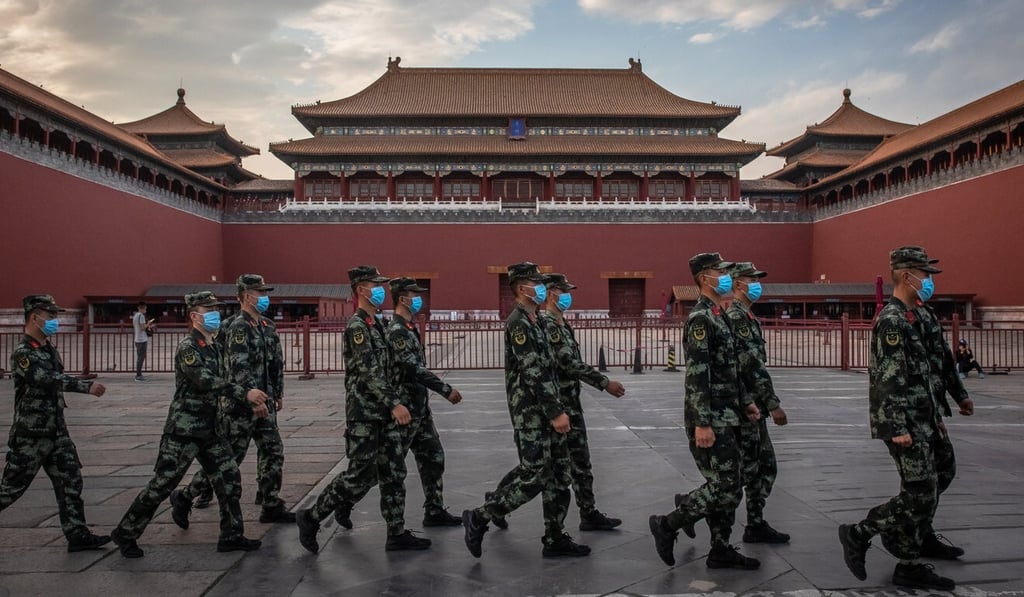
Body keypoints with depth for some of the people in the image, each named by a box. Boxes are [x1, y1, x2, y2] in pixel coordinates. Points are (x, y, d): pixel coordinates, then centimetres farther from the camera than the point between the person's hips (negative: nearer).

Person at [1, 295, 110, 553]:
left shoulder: (49, 350, 10)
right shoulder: (23, 353, -17)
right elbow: (48, 380, -31)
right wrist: (87, 386, -38)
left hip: (56, 431, 8)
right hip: (30, 435, -8)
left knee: (70, 481, 4)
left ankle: (77, 535, 8)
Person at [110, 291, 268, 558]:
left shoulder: (217, 349, 10)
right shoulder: (187, 348, -15)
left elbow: (225, 384, 14)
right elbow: (206, 383, -26)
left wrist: (252, 402, 0)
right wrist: (246, 393, -26)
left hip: (210, 429, 8)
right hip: (183, 429, -8)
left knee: (229, 479, 6)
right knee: (162, 484, 1)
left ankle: (231, 536, 14)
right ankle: (125, 534, 19)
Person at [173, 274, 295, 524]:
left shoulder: (268, 326, 12)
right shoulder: (239, 327, -15)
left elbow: (277, 362, 17)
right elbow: (240, 368, -22)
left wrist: (278, 394, 15)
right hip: (242, 403, -8)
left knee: (273, 452, 8)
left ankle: (272, 507, 15)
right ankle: (185, 496, 16)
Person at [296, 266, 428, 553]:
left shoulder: (376, 324, 15)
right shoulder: (356, 326, -14)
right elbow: (368, 372, -22)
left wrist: (393, 404, 18)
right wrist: (395, 403, -27)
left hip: (383, 412, 9)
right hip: (364, 414, -9)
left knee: (394, 473, 9)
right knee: (360, 476, -2)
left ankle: (397, 534, 16)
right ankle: (311, 518, 14)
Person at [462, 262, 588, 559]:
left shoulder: (533, 321, 16)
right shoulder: (518, 323, -15)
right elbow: (532, 374, -22)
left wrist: (558, 409, 18)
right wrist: (556, 412, -22)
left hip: (544, 411, 10)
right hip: (530, 413, -10)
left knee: (559, 475, 11)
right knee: (535, 476, -8)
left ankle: (555, 538, 19)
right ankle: (479, 518, 5)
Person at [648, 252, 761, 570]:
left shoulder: (719, 315, 15)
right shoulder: (700, 318, -16)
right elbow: (697, 375, -22)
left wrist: (745, 401, 19)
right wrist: (702, 423, -24)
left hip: (726, 416, 10)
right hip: (710, 420, -10)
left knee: (730, 486, 13)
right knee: (724, 488, -7)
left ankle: (721, 551, 22)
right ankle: (667, 524, 6)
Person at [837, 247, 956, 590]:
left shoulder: (906, 318, 17)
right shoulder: (892, 320, -15)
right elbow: (889, 380, -21)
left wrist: (932, 418, 21)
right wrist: (898, 428, -24)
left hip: (918, 423, 10)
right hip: (904, 424, -10)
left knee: (920, 496, 13)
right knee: (920, 496, -7)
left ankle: (909, 567, 23)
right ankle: (858, 535, 5)